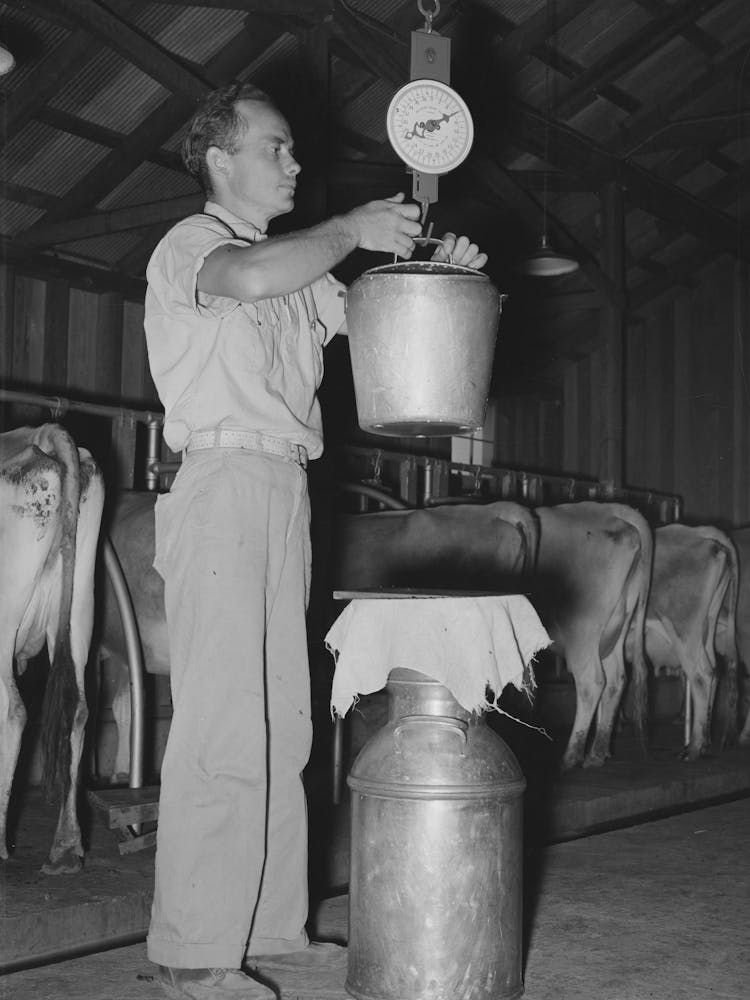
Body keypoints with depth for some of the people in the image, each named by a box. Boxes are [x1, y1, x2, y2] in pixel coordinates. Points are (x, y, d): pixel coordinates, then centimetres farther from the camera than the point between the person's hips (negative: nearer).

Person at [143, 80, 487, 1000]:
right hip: (220, 481, -8)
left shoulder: (296, 265, 23)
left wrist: (438, 275, 4)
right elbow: (250, 278, -25)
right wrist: (352, 229, -14)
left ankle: (269, 925, 14)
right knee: (220, 725, -11)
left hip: (284, 493, 8)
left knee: (282, 723, 7)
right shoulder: (189, 244, -2)